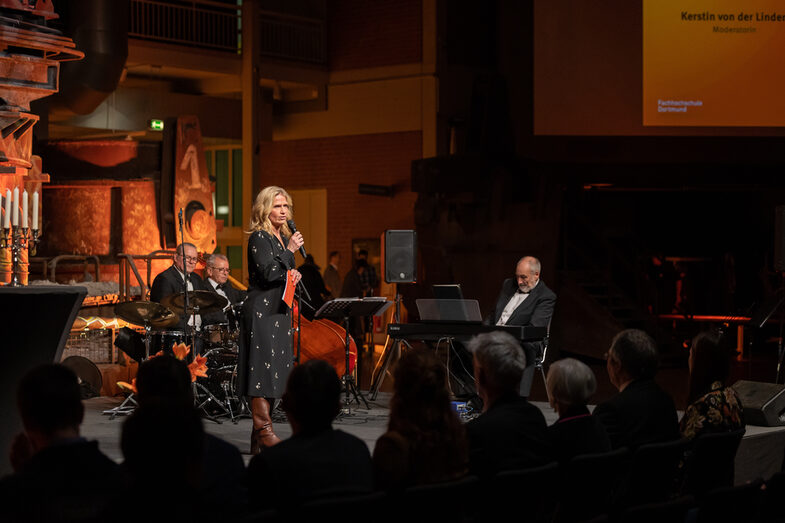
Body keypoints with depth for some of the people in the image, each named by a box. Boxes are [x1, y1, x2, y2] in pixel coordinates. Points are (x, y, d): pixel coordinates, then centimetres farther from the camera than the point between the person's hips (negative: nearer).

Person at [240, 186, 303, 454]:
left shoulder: (285, 238, 17)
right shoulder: (259, 238, -9)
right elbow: (268, 273, -19)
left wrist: (295, 274, 6)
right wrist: (289, 251, -15)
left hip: (280, 310, 9)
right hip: (262, 310, -9)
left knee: (275, 369, 6)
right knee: (263, 366, -11)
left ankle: (259, 433, 10)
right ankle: (265, 431, -12)